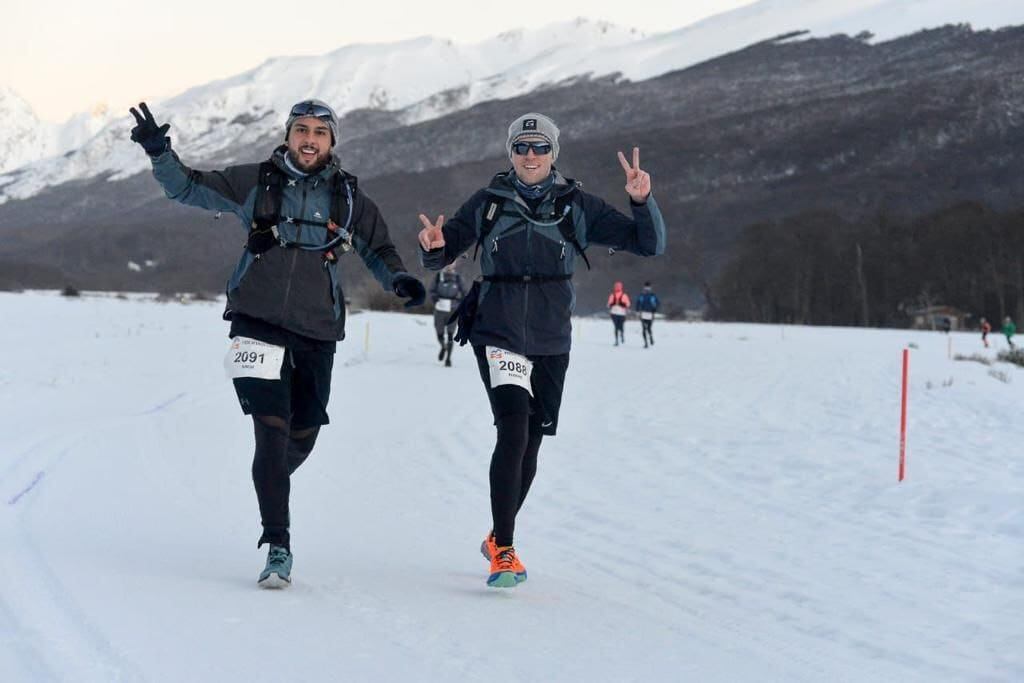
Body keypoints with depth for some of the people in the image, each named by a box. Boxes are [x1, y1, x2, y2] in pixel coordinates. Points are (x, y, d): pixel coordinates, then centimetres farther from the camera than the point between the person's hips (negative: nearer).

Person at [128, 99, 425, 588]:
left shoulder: (348, 197, 10)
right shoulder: (255, 183, 6)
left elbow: (378, 249, 20)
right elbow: (188, 188, 9)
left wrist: (399, 280, 0)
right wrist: (159, 152, -8)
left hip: (316, 330, 3)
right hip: (259, 322, -3)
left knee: (302, 437, 12)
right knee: (272, 431, -14)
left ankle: (271, 484, 46)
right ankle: (278, 547, -11)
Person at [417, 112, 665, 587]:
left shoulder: (577, 207, 1)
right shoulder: (487, 204, 1)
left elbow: (650, 244, -1)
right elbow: (441, 256, 9)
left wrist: (641, 201, -19)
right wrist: (433, 246, -15)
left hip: (551, 342, 2)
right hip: (498, 335, -2)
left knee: (530, 443, 11)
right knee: (514, 430, -21)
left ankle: (498, 539, 34)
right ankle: (503, 550, -18)